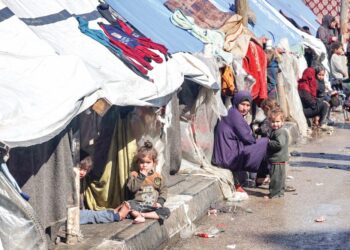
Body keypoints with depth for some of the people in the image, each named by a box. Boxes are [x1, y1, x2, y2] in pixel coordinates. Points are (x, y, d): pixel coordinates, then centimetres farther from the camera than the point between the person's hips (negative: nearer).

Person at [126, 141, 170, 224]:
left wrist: (160, 202, -6)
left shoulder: (157, 176, 13)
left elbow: (164, 190, 11)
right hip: (138, 204, -2)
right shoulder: (134, 174, 7)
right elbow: (132, 188, -9)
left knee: (166, 211, -26)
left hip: (152, 206, 3)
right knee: (128, 204, -33)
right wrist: (141, 177, -12)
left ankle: (141, 214, -27)